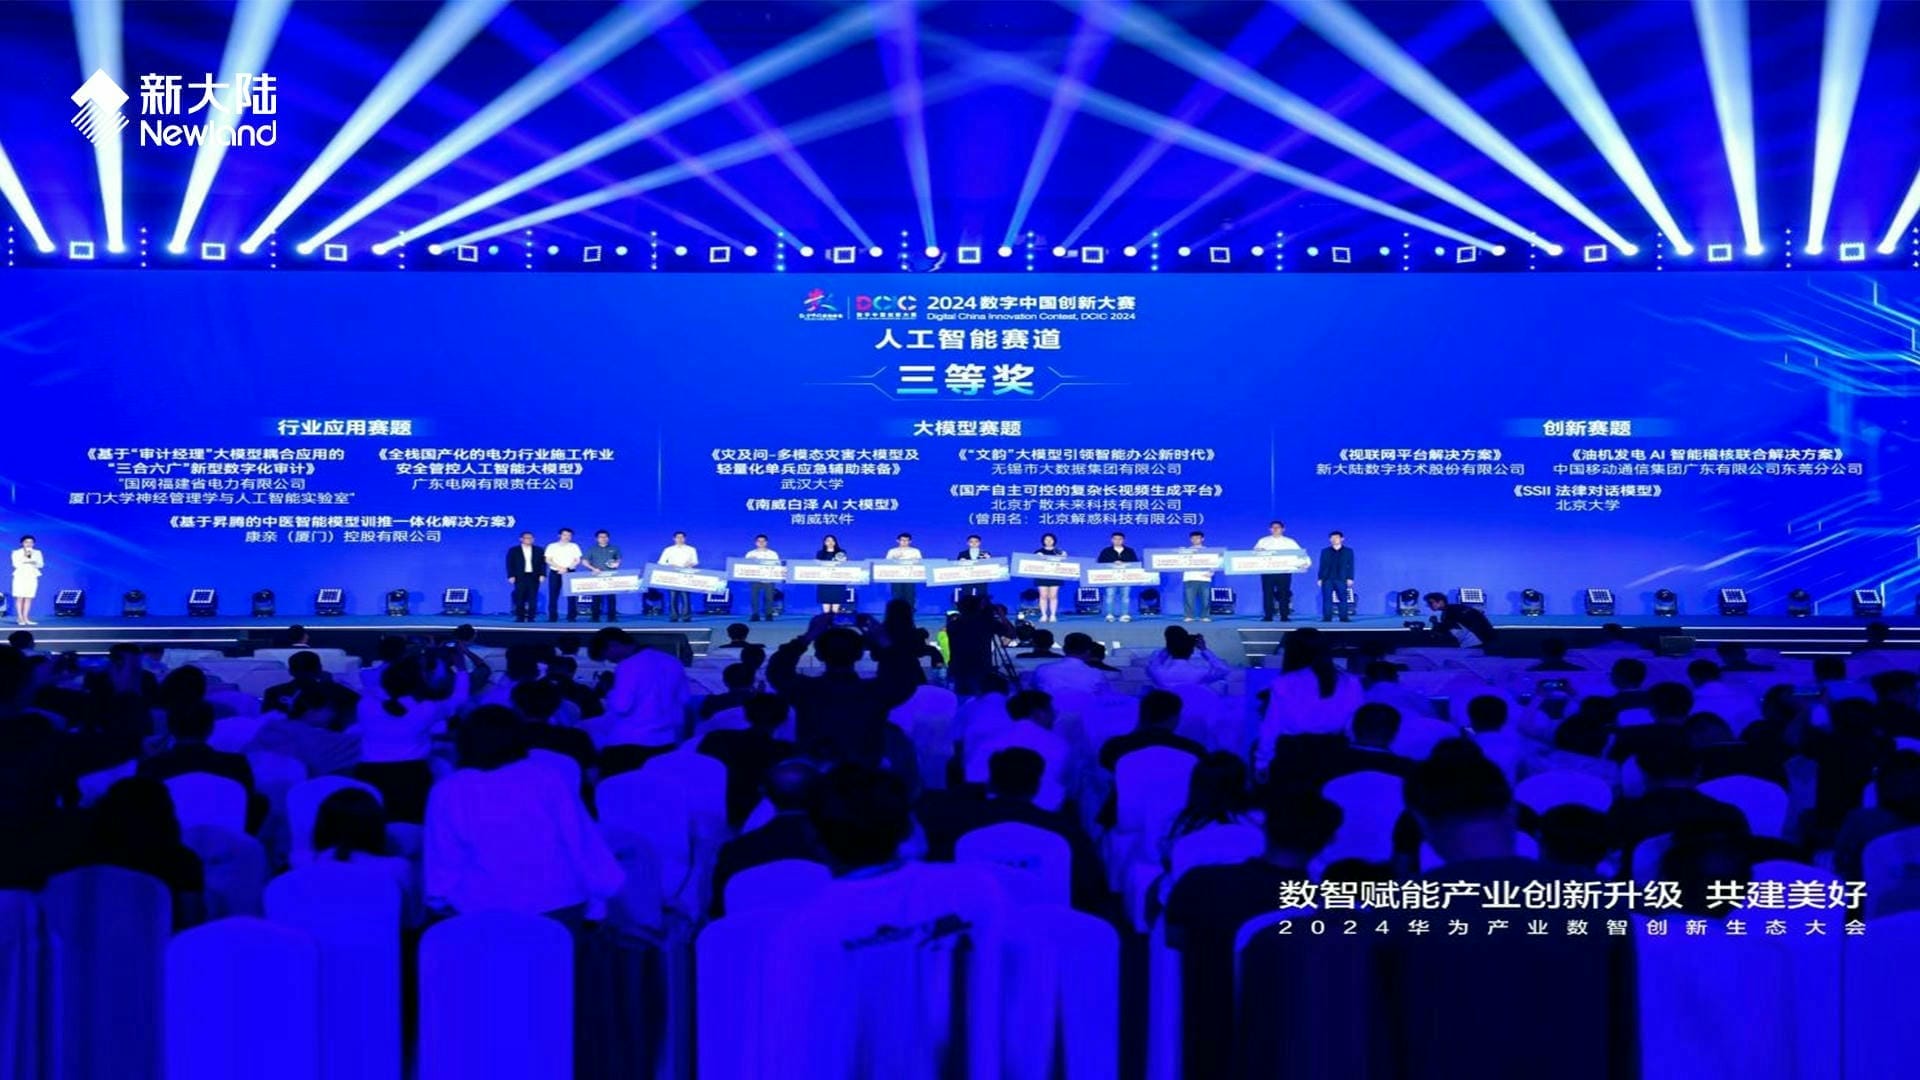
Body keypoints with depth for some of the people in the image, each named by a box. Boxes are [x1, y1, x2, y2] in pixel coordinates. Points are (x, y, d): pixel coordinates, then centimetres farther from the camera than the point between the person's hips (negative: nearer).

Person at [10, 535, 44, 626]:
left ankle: (25, 618, -2)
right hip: (20, 576, -2)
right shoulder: (16, 552, 5)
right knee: (20, 598, -7)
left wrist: (34, 562, -18)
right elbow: (16, 564, -8)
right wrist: (24, 558, -13)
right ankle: (20, 618, -6)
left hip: (32, 577, 2)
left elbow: (41, 564, 1)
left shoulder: (37, 553, 11)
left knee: (28, 598, -2)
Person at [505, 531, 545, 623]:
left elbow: (543, 563, 7)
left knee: (533, 598, -3)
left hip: (534, 577, 1)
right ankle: (520, 617, 3)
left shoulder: (539, 550, 10)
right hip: (520, 577, -1)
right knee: (520, 598, -2)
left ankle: (530, 617, -1)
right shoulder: (513, 550, 5)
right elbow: (510, 564, 2)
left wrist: (542, 574, -4)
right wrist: (511, 576, -6)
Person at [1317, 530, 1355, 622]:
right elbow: (1322, 566, 9)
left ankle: (1344, 617, -2)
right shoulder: (1325, 551, 12)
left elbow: (1350, 566, 4)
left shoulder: (1348, 551, 8)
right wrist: (1320, 578, 2)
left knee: (1343, 598, -4)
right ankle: (1327, 617, -2)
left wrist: (1350, 578, -4)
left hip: (1342, 579, -1)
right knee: (1327, 599, -3)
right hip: (1327, 579, 1)